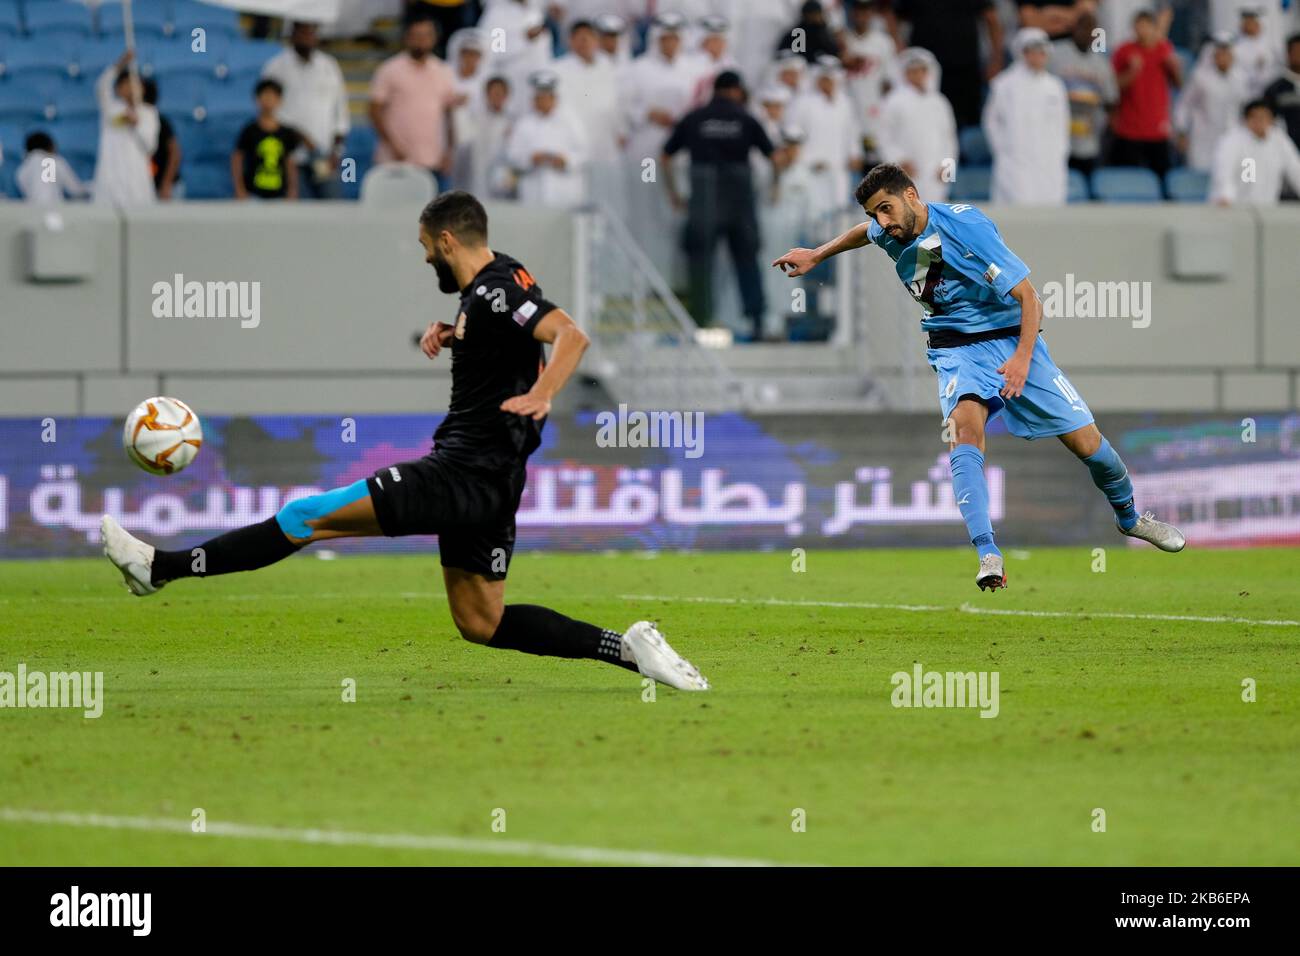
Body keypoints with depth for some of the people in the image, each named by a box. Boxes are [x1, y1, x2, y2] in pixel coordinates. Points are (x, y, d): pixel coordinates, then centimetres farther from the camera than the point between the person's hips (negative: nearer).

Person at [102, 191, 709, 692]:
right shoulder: (494, 283, 14)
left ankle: (160, 568, -6)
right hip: (487, 483, 10)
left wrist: (540, 394, -43)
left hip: (465, 477, -10)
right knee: (479, 623, 14)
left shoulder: (494, 292, -16)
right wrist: (453, 334, 17)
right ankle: (626, 649, 4)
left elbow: (570, 334, -30)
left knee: (309, 516, -8)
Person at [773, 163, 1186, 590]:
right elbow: (865, 232, 28)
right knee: (964, 424, -29)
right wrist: (816, 255, 33)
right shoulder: (889, 234, -2)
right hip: (956, 348, 3)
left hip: (1012, 338, -3)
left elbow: (1028, 296, -20)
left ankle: (1128, 516, 29)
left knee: (1086, 441, -3)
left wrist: (1023, 357, -29)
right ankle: (988, 555, -40)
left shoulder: (964, 225, -21)